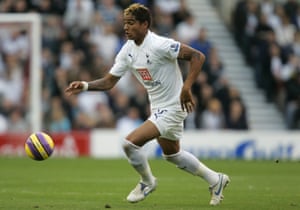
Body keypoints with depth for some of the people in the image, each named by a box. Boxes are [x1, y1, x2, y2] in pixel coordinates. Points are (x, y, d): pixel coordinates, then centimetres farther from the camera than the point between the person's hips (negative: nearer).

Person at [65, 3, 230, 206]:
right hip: (158, 108, 9)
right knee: (172, 154, 24)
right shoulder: (128, 50, 1)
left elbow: (198, 56, -24)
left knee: (130, 143, -16)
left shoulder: (160, 45, -23)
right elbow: (109, 81, 5)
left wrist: (186, 87, -32)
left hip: (171, 108, -9)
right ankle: (215, 179, 40)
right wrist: (85, 86, -12)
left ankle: (147, 182, 11)